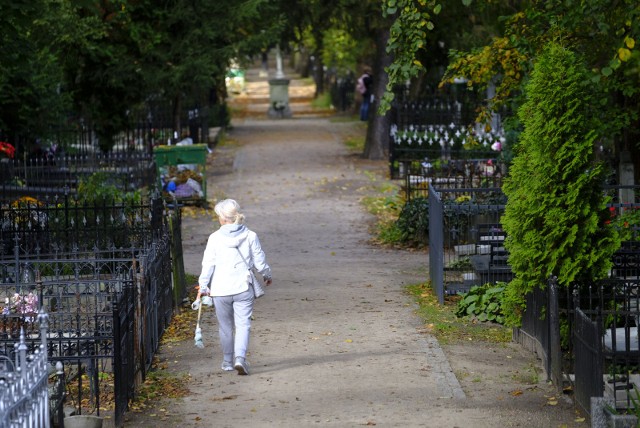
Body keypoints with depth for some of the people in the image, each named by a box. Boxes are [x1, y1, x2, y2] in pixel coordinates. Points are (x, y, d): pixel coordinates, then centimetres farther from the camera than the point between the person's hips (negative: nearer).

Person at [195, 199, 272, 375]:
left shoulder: (215, 238, -5)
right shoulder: (250, 236, -2)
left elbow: (208, 264, -2)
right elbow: (259, 261, 5)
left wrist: (203, 286, 7)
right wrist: (267, 275, 24)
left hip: (220, 289, 0)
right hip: (243, 288, 0)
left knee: (225, 326, 14)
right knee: (243, 324, 0)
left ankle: (228, 362, 26)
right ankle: (240, 357, -21)